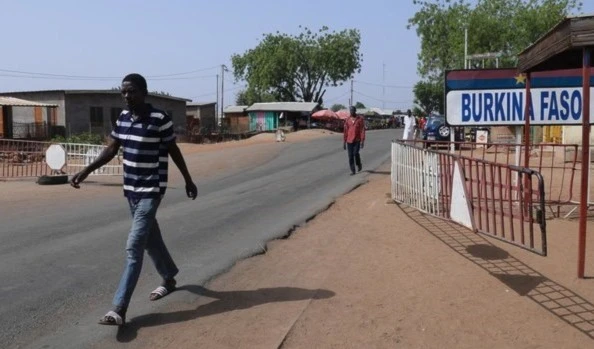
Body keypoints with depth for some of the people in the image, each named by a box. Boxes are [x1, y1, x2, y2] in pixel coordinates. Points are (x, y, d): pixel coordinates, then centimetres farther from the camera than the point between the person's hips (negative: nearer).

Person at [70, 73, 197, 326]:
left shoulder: (160, 119, -15)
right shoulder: (123, 117, 4)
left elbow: (174, 151, -5)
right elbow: (111, 149, 10)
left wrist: (188, 181, 4)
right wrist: (85, 172, 1)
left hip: (151, 191, -7)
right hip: (131, 189, 7)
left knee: (134, 247, -11)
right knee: (150, 239, 20)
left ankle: (119, 309, -9)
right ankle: (169, 279, 42)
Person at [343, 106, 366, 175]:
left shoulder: (360, 119, -1)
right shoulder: (347, 120, 7)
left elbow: (362, 130, -4)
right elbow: (345, 131, 9)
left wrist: (362, 141, -12)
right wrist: (344, 142, 7)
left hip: (357, 140, -3)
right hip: (349, 141, 3)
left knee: (356, 153, -16)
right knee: (350, 156, 1)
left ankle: (359, 165, 13)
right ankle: (352, 171, 9)